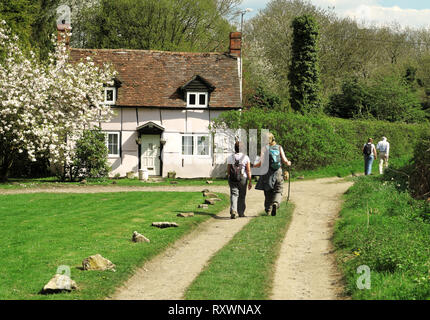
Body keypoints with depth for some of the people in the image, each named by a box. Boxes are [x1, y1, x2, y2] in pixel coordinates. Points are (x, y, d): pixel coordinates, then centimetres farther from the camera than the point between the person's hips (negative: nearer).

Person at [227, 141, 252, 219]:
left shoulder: (230, 157, -3)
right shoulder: (245, 157, -5)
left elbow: (228, 170, 4)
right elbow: (248, 171, -6)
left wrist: (229, 178, 20)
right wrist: (250, 181, -2)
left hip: (232, 179, 0)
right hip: (243, 179, 0)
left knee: (234, 195, -2)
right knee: (242, 196, 13)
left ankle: (233, 210, -24)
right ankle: (241, 213, 23)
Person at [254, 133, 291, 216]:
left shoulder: (265, 148, -3)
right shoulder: (279, 148, 2)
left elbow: (261, 163, -10)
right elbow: (285, 161, -2)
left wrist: (254, 165, 9)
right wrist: (288, 163, 21)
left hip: (268, 174, -1)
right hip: (278, 173, 1)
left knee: (268, 193, 11)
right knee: (278, 191, 6)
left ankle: (268, 210, 13)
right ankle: (275, 203, -22)